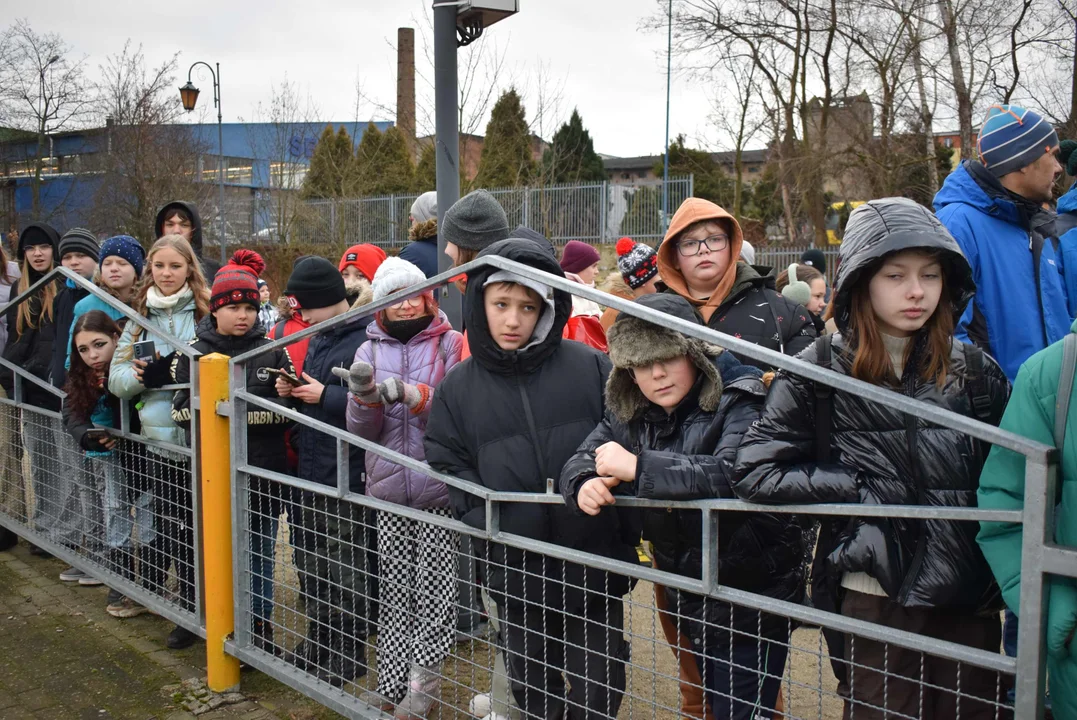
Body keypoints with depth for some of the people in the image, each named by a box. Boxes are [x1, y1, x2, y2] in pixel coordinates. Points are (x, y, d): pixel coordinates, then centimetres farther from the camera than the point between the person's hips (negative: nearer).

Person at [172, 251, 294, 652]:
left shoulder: (273, 352, 3)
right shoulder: (193, 353, 4)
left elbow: (288, 409, -5)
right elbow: (183, 410, -7)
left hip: (262, 472, 0)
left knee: (261, 552, 9)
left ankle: (260, 628, 22)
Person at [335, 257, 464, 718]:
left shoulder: (450, 344, 0)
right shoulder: (370, 351, 10)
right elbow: (361, 430, 4)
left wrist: (410, 393, -22)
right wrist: (366, 394, -16)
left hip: (439, 489, -3)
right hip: (388, 490, 3)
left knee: (433, 592, 1)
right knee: (395, 593, 9)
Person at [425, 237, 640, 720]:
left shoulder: (590, 367, -3)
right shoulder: (459, 386, 2)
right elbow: (448, 464, 6)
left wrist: (628, 537, -3)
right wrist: (482, 521, -9)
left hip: (595, 563, -1)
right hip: (515, 571, 2)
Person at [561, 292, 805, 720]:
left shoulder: (739, 402, -18)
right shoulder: (631, 414, 3)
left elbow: (736, 474, -35)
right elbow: (580, 460, 4)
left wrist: (637, 466, -34)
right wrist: (585, 483, -21)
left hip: (750, 603, -7)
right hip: (688, 600, 7)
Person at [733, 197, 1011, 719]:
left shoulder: (973, 370, 5)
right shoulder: (820, 371, -4)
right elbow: (753, 472, -8)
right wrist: (863, 487, -11)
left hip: (969, 603, 3)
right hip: (874, 602, -3)